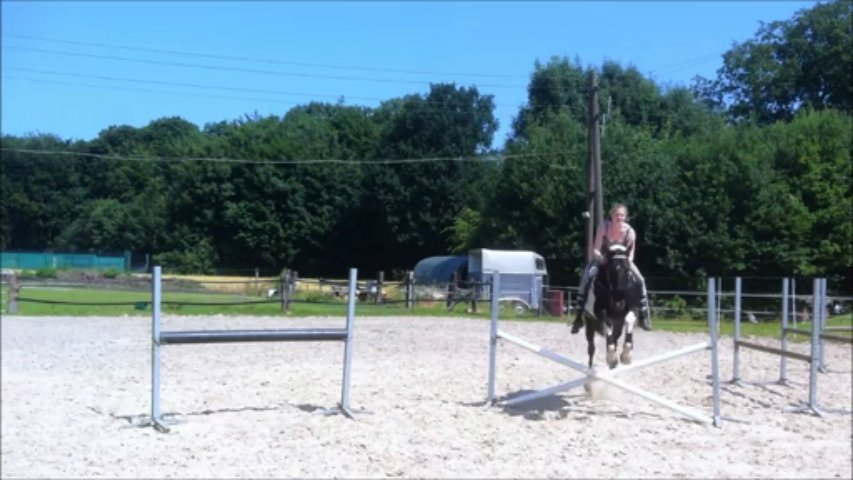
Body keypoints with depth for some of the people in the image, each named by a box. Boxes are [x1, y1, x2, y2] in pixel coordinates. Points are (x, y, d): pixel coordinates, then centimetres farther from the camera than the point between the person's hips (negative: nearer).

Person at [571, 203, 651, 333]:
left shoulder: (630, 231, -18)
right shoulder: (604, 227, -19)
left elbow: (631, 253, -10)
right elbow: (596, 249, -18)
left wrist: (627, 261, -30)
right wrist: (601, 258, -37)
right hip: (603, 259, -1)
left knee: (640, 280, -17)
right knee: (586, 278, -26)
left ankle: (643, 315, -1)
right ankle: (579, 316, -20)